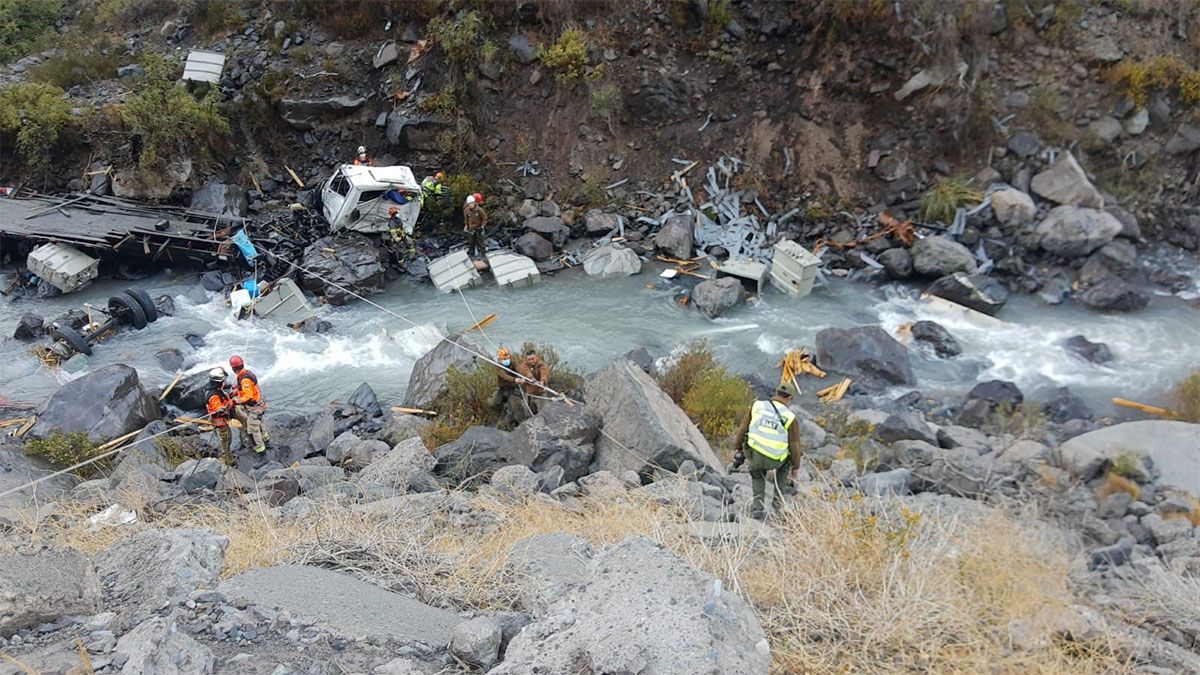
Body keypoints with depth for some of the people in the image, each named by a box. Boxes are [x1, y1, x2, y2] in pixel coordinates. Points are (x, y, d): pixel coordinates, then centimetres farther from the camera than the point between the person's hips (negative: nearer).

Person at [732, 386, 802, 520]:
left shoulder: (757, 406, 2)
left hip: (754, 455, 2)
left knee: (757, 475, 33)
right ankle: (778, 501, 30)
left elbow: (743, 428, 5)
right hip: (774, 461, -1)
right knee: (784, 463, 33)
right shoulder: (790, 417, -2)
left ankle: (758, 507, 17)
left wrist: (737, 448, 16)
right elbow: (795, 446, 1)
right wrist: (796, 467, 14)